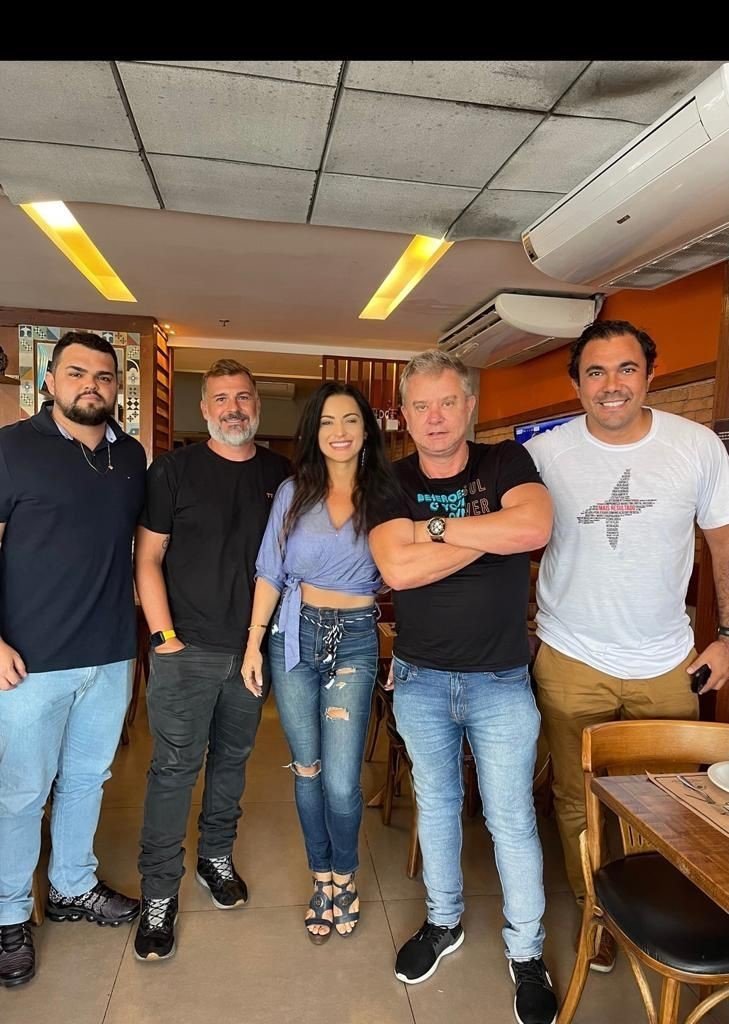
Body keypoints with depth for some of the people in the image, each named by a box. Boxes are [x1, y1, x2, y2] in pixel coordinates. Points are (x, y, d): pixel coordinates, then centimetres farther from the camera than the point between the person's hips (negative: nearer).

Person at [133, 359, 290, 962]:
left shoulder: (281, 475, 4)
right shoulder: (174, 470, -4)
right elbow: (148, 557, -4)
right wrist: (164, 635, -11)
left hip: (253, 646, 3)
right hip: (188, 647, -3)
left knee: (233, 758, 18)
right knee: (175, 766, 4)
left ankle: (216, 857, 39)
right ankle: (159, 894, 22)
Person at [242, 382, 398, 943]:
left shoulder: (384, 494, 0)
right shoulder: (294, 492, 2)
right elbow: (270, 573, 4)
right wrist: (254, 642, 1)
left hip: (355, 639, -1)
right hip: (295, 634, 2)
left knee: (341, 781, -3)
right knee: (306, 768, 12)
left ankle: (344, 876, 27)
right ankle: (323, 877, 35)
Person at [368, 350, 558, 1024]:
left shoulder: (506, 462, -5)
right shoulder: (391, 482, -4)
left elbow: (535, 527, -26)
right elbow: (397, 569, -20)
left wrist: (438, 526, -20)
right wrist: (489, 529, -19)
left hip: (500, 681, -1)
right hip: (420, 680, 2)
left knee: (512, 819, 11)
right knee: (436, 804, 20)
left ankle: (527, 953, 35)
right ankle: (444, 921, 44)